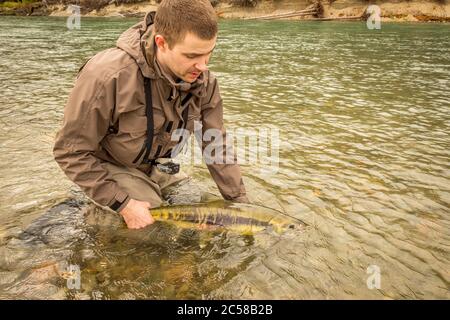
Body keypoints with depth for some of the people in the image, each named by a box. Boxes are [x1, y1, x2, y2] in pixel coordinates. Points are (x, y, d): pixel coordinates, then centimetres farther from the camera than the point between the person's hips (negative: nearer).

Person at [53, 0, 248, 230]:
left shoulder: (202, 79, -18)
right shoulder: (107, 76, -34)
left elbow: (217, 146, -10)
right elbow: (71, 151, -24)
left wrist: (241, 206, -9)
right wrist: (124, 204, -27)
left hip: (157, 168, 6)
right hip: (109, 169, -5)